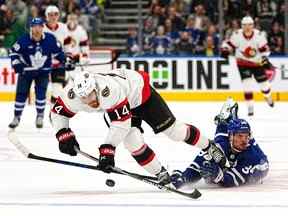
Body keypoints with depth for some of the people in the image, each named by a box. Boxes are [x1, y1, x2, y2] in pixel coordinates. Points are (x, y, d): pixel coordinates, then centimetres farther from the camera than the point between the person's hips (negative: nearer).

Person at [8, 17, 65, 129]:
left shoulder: (50, 39, -13)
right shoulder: (24, 40, -17)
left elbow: (58, 51, 3)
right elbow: (13, 52, -6)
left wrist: (65, 61, -3)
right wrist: (16, 64, -17)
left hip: (43, 71, 0)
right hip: (26, 70, 0)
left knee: (41, 93, -12)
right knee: (21, 93, 0)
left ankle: (40, 116, 5)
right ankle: (16, 117, 14)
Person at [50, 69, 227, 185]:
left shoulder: (110, 90, -45)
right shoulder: (73, 94, -28)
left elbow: (121, 122, -42)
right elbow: (58, 113, -11)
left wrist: (107, 149, -43)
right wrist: (64, 135, -26)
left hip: (139, 90, -5)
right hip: (116, 105, 5)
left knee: (173, 129, -1)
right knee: (132, 141, -15)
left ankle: (209, 147, 23)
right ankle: (161, 175, 1)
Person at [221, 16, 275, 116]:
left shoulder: (259, 35, -18)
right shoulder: (237, 35, -17)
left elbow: (264, 49, -13)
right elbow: (229, 44, -6)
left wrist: (265, 60, -23)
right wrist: (225, 50, -26)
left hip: (257, 62, 1)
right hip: (243, 63, -1)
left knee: (263, 82, 10)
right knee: (247, 84, -14)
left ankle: (268, 97, 44)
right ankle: (250, 107, -5)